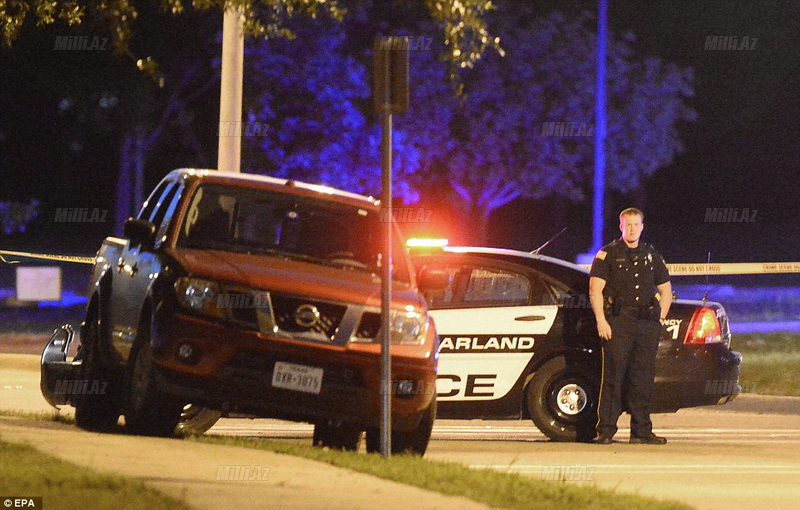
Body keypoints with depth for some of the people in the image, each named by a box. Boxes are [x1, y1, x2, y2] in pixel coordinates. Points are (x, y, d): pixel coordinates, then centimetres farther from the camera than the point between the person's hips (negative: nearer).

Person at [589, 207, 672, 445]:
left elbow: (665, 290, 24)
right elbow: (595, 289, -1)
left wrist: (660, 318, 11)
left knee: (643, 378, 4)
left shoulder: (651, 256, 17)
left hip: (647, 325, 4)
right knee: (613, 376, -7)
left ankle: (642, 431, 9)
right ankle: (605, 431, -7)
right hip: (618, 324, -4)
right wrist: (601, 320, -11)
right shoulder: (609, 254, 5)